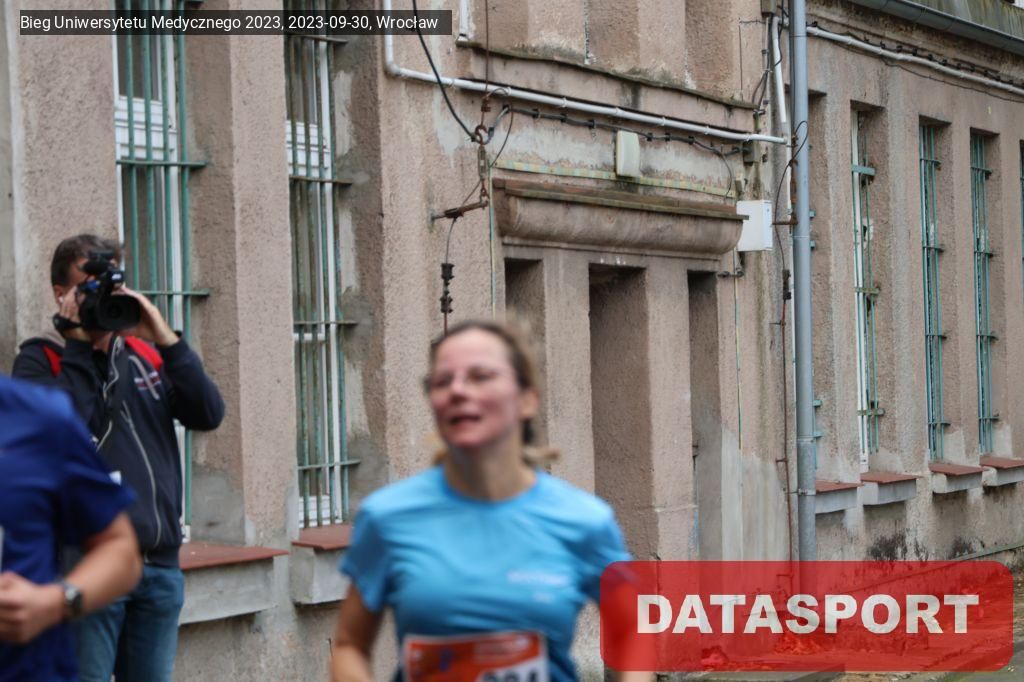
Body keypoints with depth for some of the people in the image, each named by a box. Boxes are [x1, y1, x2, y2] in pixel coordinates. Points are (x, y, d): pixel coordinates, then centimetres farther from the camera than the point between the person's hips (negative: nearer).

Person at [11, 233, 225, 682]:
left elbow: (208, 414, 2)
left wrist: (164, 339, -6)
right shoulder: (40, 359, 2)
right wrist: (78, 340, -9)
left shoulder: (146, 354, 15)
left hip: (160, 563, 5)